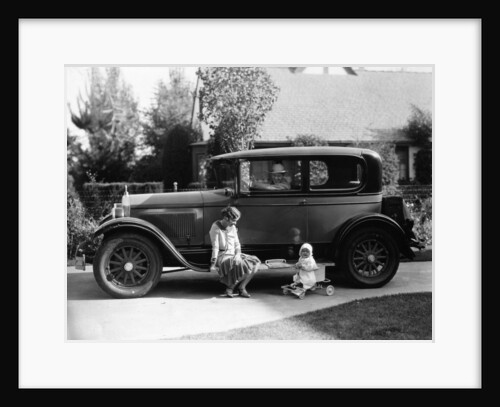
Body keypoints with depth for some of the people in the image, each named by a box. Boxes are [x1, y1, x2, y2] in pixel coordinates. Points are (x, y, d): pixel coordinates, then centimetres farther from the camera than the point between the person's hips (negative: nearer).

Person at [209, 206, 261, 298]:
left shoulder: (233, 227, 10)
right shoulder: (216, 227, -9)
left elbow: (237, 244, 12)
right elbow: (215, 246, -14)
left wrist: (238, 254, -9)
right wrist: (213, 263, -19)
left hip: (233, 255, 7)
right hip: (222, 256, -7)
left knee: (255, 262, -14)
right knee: (238, 264, -36)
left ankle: (241, 287, -7)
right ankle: (230, 288, -14)